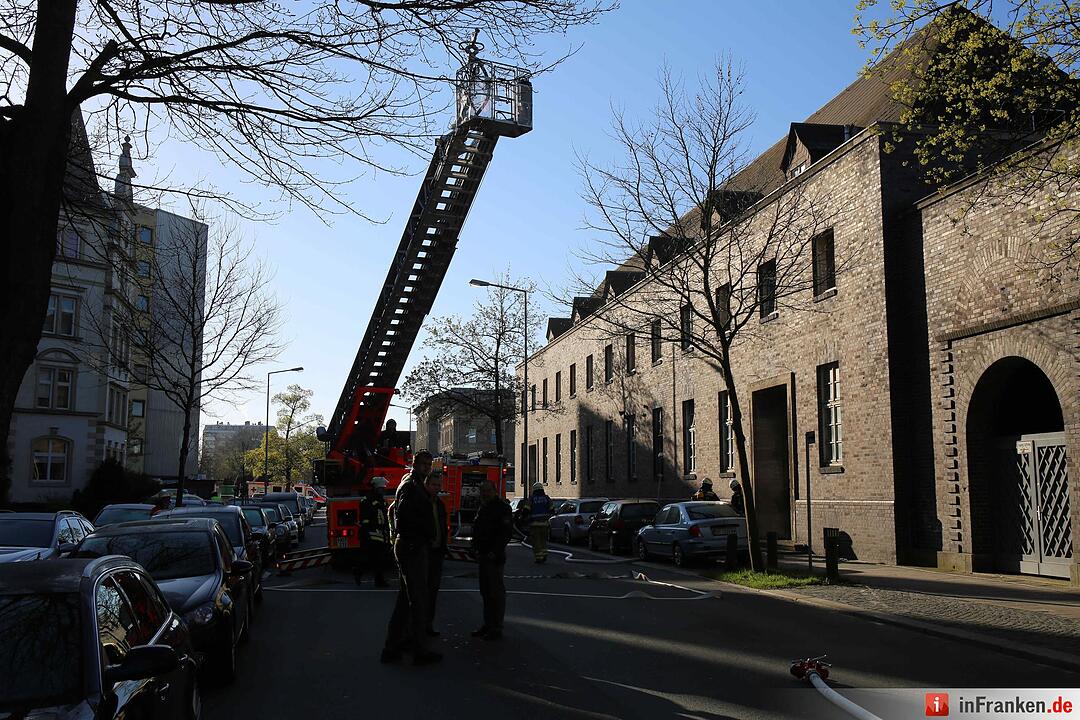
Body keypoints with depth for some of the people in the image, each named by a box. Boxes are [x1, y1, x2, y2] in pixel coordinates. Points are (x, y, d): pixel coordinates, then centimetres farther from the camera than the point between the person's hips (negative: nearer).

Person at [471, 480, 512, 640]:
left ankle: (497, 628, 1)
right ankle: (488, 625, 21)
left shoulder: (502, 507, -10)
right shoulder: (482, 508, 17)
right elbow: (476, 530, 23)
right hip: (483, 556, 9)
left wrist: (495, 552, -20)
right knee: (485, 592, 13)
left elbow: (506, 532, -17)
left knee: (496, 592, -4)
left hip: (495, 557, -9)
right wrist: (476, 549, 10)